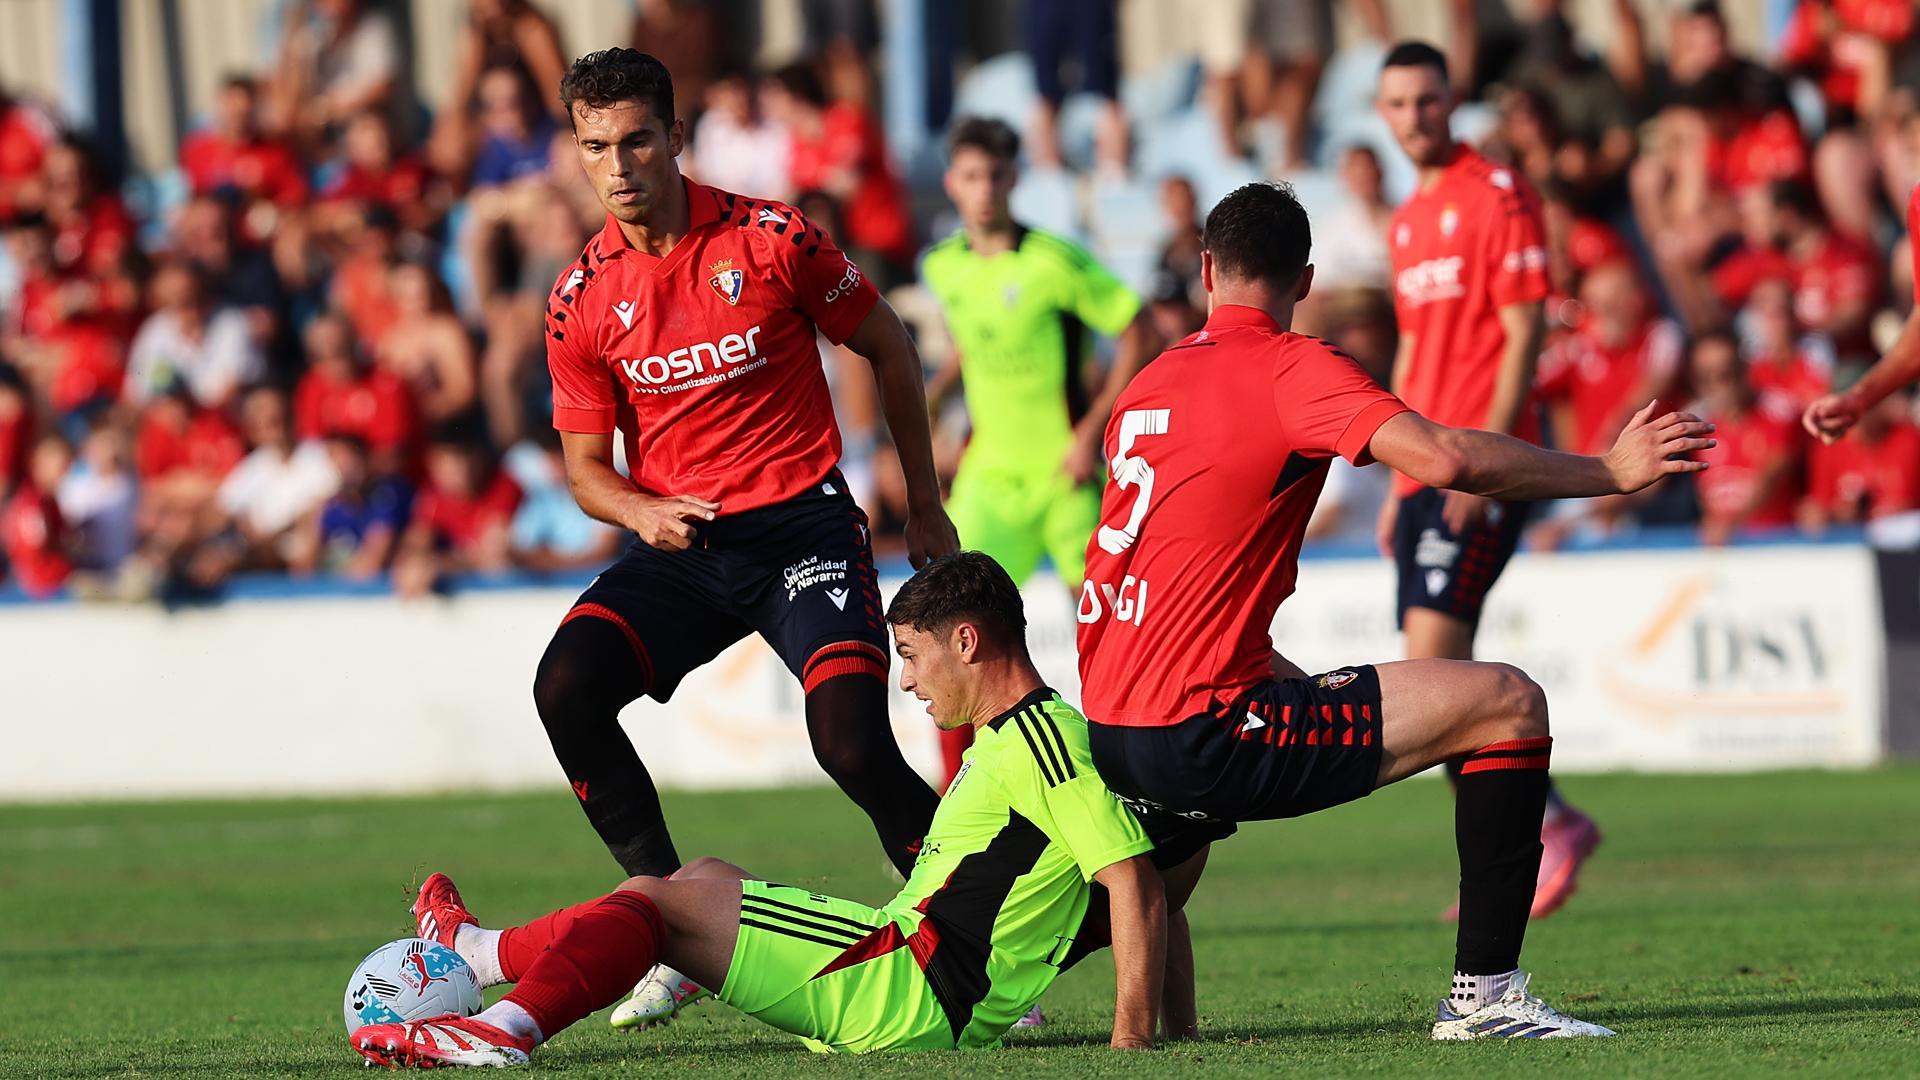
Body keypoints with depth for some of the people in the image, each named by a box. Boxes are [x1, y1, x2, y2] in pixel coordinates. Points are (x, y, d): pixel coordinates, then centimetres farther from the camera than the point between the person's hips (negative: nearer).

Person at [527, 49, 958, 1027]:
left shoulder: (773, 241, -8)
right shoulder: (581, 300, 1)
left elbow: (887, 348, 7)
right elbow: (585, 465, 8)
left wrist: (926, 507, 11)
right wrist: (642, 512, -16)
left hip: (803, 525, -3)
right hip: (680, 543, 3)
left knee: (853, 745, -21)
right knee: (565, 687, -21)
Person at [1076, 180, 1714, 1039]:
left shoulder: (1150, 382, 15)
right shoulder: (1292, 368, -8)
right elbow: (1441, 459, -22)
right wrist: (1609, 472, -12)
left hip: (1110, 736, 8)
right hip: (1199, 735, -8)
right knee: (1509, 704, -4)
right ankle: (1484, 990, -7)